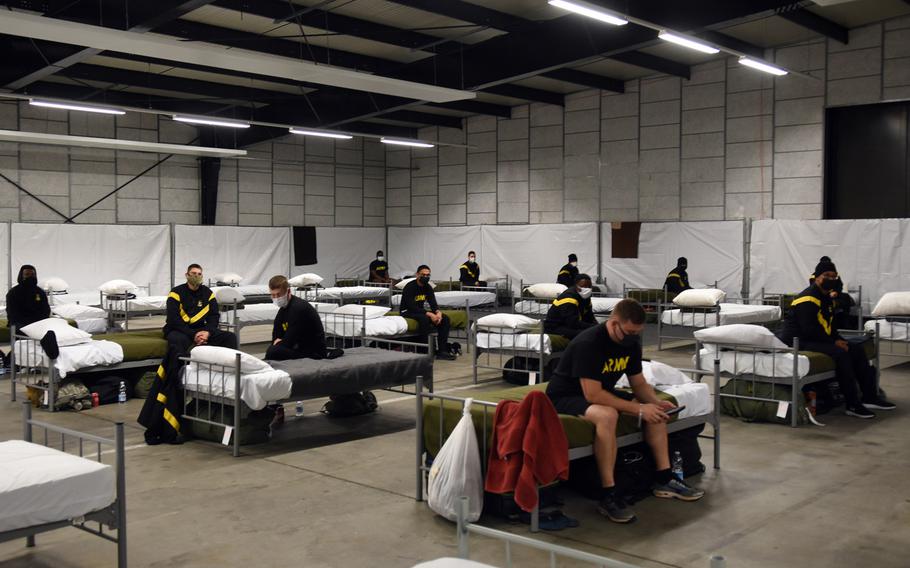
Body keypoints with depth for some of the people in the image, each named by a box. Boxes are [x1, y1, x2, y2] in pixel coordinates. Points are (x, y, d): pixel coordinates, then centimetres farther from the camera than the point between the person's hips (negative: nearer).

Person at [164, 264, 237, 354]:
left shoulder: (208, 293, 8)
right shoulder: (176, 293, -6)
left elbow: (214, 316, 6)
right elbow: (173, 320, -14)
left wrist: (208, 332, -15)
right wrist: (193, 335, -22)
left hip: (200, 330, 5)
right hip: (179, 330, -4)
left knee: (230, 337, -12)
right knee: (177, 339, -41)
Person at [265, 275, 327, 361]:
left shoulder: (298, 308, -19)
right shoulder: (283, 309, 10)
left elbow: (288, 342, -19)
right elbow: (276, 336, 11)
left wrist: (278, 342, -1)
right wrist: (277, 341, -9)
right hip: (301, 348, 10)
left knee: (272, 352, -25)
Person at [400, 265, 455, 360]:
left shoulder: (428, 287, 3)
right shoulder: (409, 287, -19)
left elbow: (433, 303, 0)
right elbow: (411, 307, -26)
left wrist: (438, 312, -24)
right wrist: (429, 314, -33)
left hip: (420, 311, 8)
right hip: (407, 312, -8)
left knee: (445, 318, -9)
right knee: (424, 319, -38)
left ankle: (442, 350, -12)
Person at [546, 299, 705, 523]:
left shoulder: (631, 343, -3)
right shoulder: (588, 344, -28)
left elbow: (639, 383, 7)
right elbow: (593, 395, -31)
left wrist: (656, 402, -15)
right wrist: (638, 409, -29)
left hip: (601, 392, 9)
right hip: (565, 397, -8)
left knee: (655, 411, -4)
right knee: (607, 415, -38)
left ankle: (664, 480, 4)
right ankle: (608, 496, -32)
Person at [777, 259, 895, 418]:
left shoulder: (827, 298, 16)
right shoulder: (808, 299, -17)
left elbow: (829, 326, 21)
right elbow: (809, 330, -24)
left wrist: (839, 340, 1)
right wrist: (834, 342, -18)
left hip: (820, 339, 11)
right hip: (799, 342, -11)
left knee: (857, 349, 4)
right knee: (840, 353, -28)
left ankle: (869, 396, 7)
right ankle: (853, 405, -23)